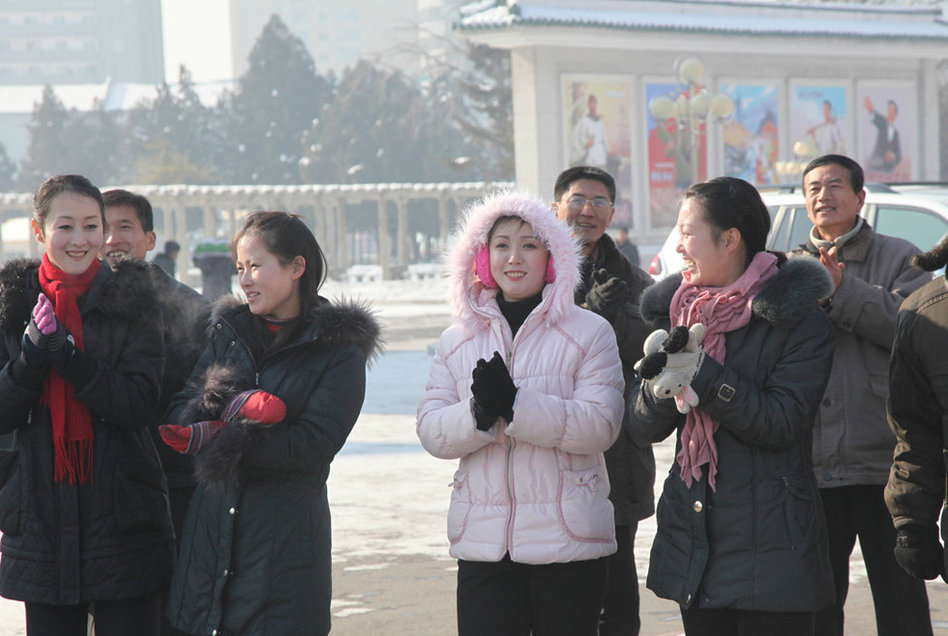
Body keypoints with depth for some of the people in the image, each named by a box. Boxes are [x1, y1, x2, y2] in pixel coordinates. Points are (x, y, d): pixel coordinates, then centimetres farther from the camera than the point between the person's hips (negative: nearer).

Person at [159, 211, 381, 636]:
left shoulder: (340, 349, -1)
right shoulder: (229, 331, 14)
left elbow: (314, 442, -13)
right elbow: (180, 410, 5)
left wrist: (218, 438, -22)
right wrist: (226, 411, -18)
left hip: (286, 535, -4)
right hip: (212, 524, 4)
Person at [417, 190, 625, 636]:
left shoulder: (589, 332, 1)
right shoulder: (457, 340, 12)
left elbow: (600, 424, -11)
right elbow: (431, 432, 4)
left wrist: (516, 405, -21)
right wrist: (480, 411, -17)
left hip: (568, 542, -2)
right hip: (483, 543, 3)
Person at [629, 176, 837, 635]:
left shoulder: (797, 319, -7)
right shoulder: (675, 310, 10)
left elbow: (781, 424, -16)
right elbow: (644, 426, 5)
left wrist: (701, 375, -20)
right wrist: (660, 386, -17)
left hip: (769, 544, -6)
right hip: (691, 539, 6)